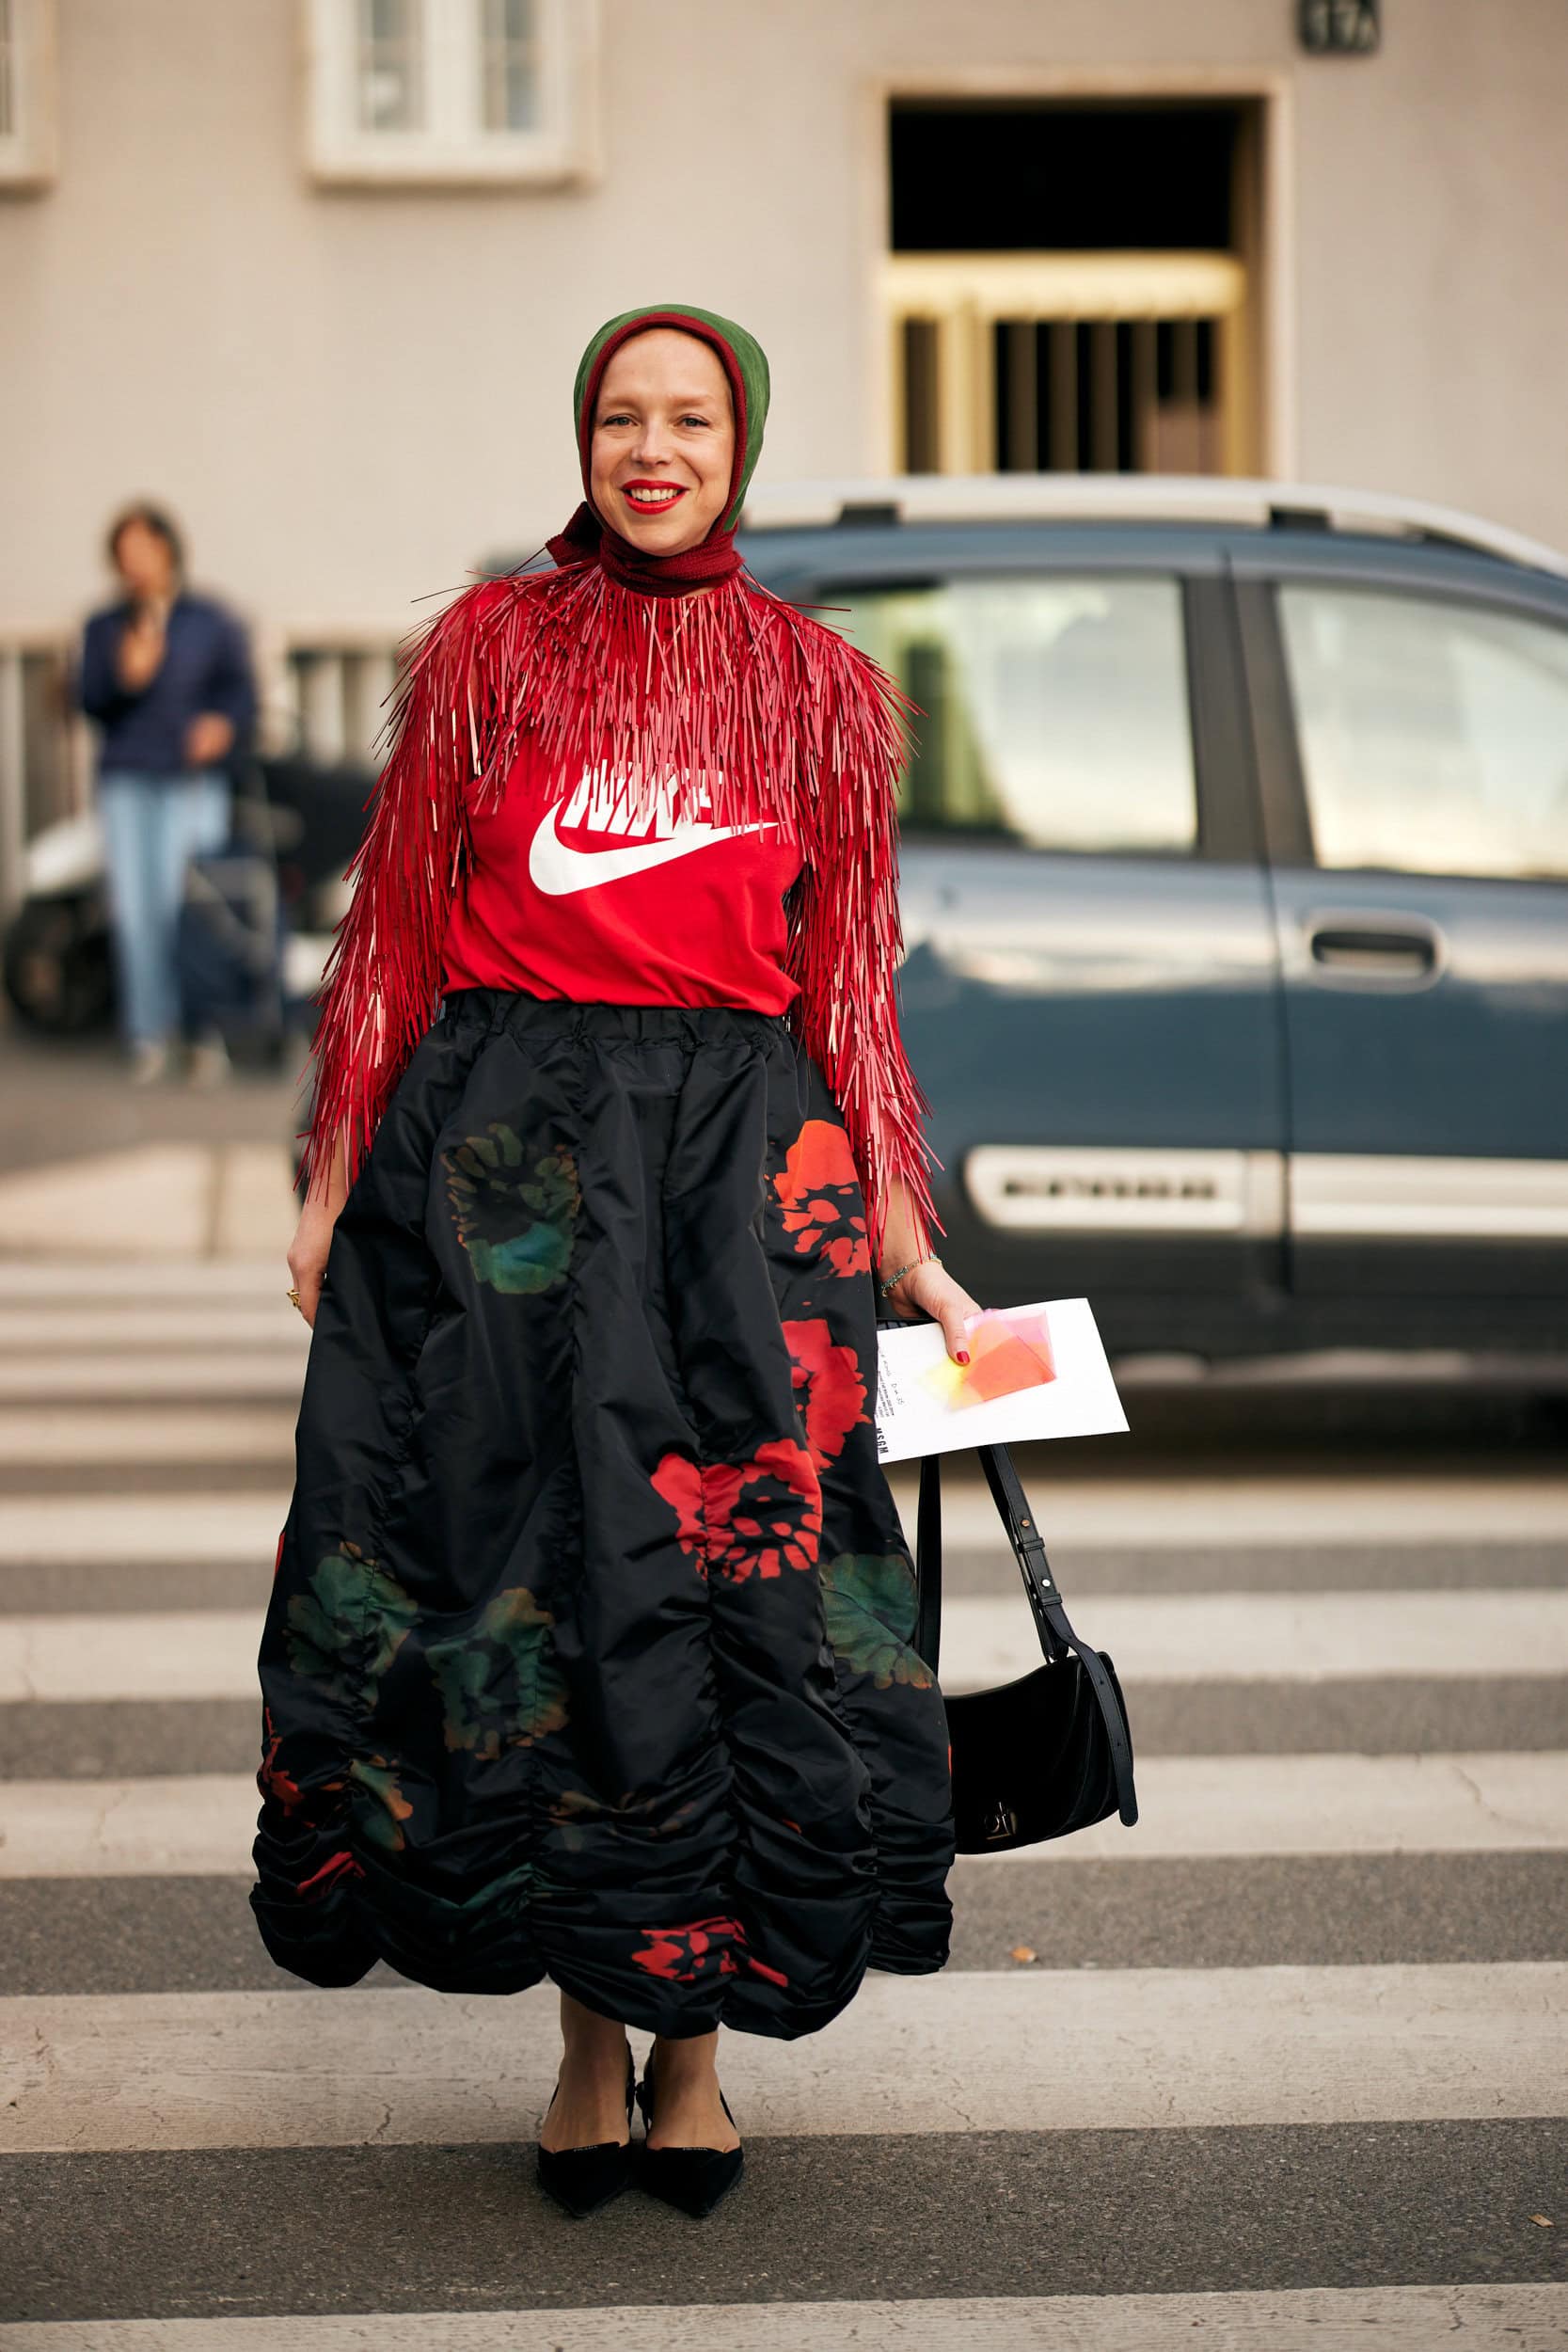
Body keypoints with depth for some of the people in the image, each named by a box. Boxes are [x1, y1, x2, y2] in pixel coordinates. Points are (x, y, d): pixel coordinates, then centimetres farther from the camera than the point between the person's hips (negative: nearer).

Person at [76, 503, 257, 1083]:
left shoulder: (212, 624, 7)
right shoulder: (103, 627, 11)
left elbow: (241, 692, 10)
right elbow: (90, 702, 6)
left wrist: (223, 725, -10)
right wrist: (126, 678, -13)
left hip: (192, 781, -2)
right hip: (126, 780, 2)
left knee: (187, 905, -12)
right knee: (134, 910, -3)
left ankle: (206, 1033, -2)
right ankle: (150, 1035, 4)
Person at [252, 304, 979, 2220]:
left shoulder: (821, 690, 9)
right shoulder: (487, 649, 8)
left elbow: (852, 987, 11)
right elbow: (394, 932, 8)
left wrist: (908, 1252, 8)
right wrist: (331, 1187, 4)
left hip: (745, 1153, 0)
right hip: (504, 1137, 0)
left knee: (732, 1577, -2)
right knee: (534, 1571, -1)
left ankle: (694, 2042, 11)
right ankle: (589, 2037, 12)